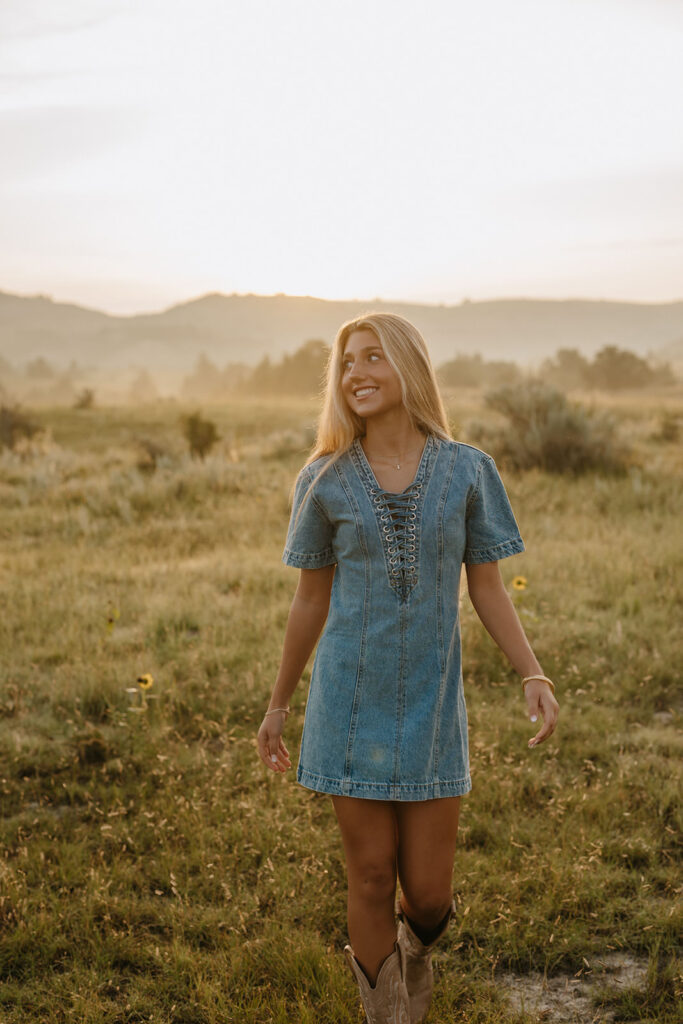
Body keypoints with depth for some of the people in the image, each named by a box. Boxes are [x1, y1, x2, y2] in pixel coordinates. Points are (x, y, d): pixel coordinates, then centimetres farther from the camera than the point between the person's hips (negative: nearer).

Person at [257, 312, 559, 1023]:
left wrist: (534, 676, -12)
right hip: (350, 706, 0)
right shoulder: (325, 482, -1)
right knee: (372, 880, 5)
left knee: (429, 895, 6)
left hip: (432, 710, 0)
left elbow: (488, 591, 2)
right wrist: (278, 706, 11)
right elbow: (311, 599, 7)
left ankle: (412, 956, 42)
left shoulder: (466, 470, -1)